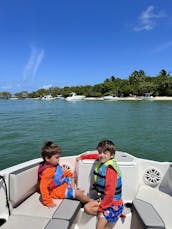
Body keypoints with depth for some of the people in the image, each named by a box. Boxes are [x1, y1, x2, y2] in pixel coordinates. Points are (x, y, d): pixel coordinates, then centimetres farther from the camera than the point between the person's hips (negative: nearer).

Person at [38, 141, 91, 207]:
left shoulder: (55, 165, -4)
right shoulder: (47, 171, -31)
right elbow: (43, 187, -34)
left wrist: (68, 173, 3)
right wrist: (48, 202, -33)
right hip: (59, 191, -10)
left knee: (72, 175, 28)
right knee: (78, 194, -15)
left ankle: (73, 189, 14)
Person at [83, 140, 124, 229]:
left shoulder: (110, 169, -25)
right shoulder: (102, 162, -2)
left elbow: (110, 193, -25)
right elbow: (96, 156, 22)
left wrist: (101, 208, -16)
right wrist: (82, 157, 25)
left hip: (113, 203, -8)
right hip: (103, 199, 9)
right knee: (87, 208, 2)